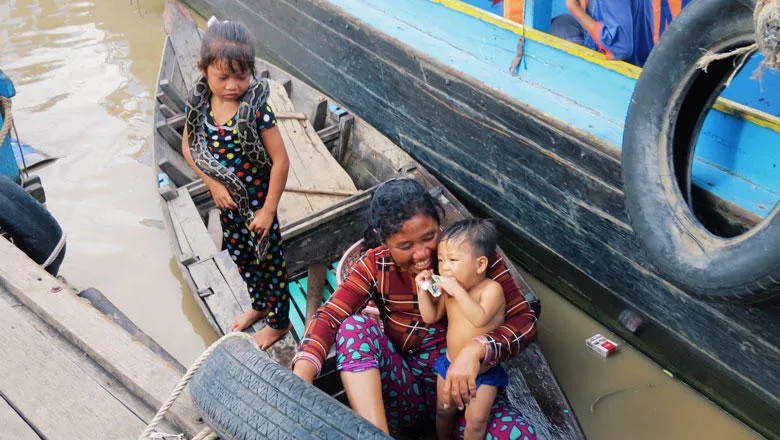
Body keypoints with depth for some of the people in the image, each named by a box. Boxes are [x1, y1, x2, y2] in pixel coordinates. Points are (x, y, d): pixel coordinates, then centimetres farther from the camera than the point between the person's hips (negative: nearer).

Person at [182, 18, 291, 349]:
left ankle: (278, 321, 34)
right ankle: (259, 304, 51)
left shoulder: (256, 109, -26)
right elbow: (188, 146, 3)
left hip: (257, 201, -5)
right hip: (225, 200, 6)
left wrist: (268, 210, -18)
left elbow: (280, 160, -23)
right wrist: (212, 183, -8)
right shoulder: (199, 104, -11)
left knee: (268, 260, 12)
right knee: (241, 257, 24)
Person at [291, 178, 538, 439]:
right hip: (404, 387, 2)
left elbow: (525, 320, -12)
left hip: (462, 386, -1)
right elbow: (328, 316, -17)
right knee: (354, 326, -24)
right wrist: (302, 374, -37)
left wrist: (476, 349, -32)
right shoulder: (375, 266, -5)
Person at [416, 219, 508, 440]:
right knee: (443, 411, 18)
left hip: (483, 372, -5)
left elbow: (480, 318, -37)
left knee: (475, 421, 0)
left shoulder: (491, 289, -22)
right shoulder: (448, 289, -6)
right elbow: (431, 317, 0)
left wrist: (458, 291, -38)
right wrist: (423, 290, -13)